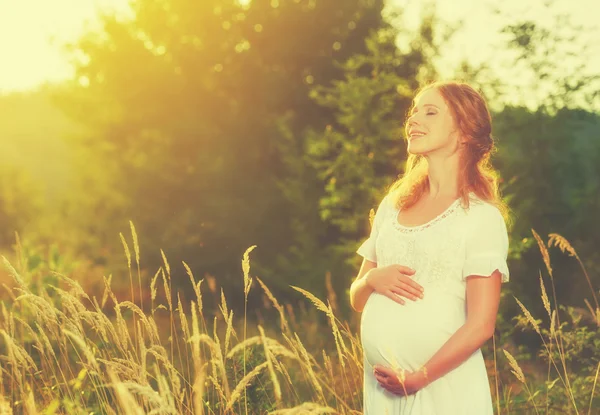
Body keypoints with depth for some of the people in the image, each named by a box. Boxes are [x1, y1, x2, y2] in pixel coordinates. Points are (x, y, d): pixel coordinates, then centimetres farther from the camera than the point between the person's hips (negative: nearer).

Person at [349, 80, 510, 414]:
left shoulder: (481, 215, -7)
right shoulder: (393, 205, 9)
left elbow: (481, 325, -12)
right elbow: (357, 298, 14)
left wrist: (418, 378, -16)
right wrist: (372, 280, -7)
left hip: (442, 385, -5)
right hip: (382, 384, 5)